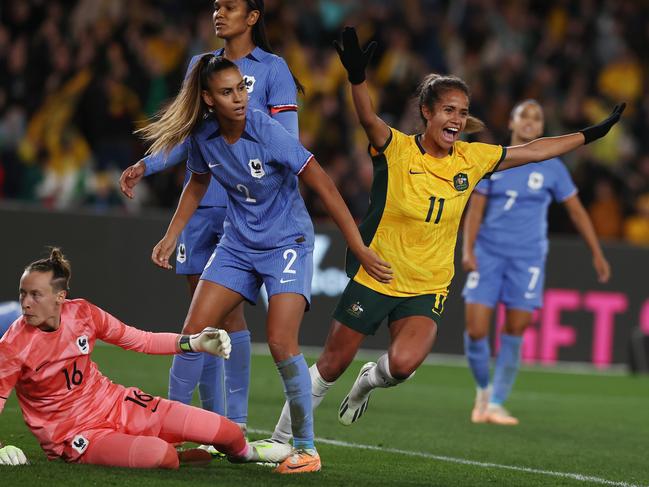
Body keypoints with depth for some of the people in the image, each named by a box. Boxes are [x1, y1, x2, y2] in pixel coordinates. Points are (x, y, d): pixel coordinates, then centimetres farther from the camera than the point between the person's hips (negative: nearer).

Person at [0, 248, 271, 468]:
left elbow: (141, 341, 6)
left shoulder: (82, 313, -5)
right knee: (160, 455, -35)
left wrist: (193, 343, -3)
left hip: (116, 405, 5)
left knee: (227, 433, -2)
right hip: (75, 436, -5)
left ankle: (248, 455, 34)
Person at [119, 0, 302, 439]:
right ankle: (214, 418, 10)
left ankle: (235, 421, -2)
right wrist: (146, 166, 10)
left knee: (226, 308, -8)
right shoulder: (200, 66, 14)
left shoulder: (272, 69, -2)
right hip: (199, 202, 6)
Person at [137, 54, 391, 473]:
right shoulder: (203, 136, -8)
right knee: (193, 333, -2)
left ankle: (306, 448, -8)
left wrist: (360, 250, -21)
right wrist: (171, 236, 14)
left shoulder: (268, 132, -23)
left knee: (281, 342, -19)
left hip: (287, 243, -5)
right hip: (238, 245, 5)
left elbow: (324, 188, -21)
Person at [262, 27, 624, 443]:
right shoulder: (397, 149, -13)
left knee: (403, 364, -23)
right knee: (332, 365, 5)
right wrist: (357, 78, -52)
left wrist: (590, 135, 13)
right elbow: (369, 118, -32)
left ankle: (370, 380, 14)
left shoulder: (472, 159, 0)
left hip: (427, 289, 3)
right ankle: (281, 438, 26)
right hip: (375, 278, -2)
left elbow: (532, 151, 11)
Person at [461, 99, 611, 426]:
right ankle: (483, 389, 17)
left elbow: (576, 211, 9)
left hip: (527, 258, 0)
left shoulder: (551, 167, 4)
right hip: (488, 254, 0)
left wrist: (597, 254, 6)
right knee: (475, 330, -8)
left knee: (514, 332, -8)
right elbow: (475, 210, 2)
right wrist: (468, 250, -11)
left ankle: (496, 404, 2)